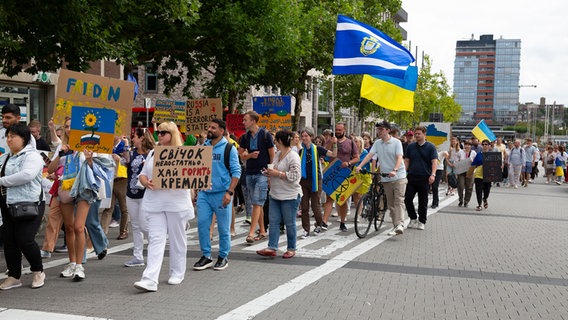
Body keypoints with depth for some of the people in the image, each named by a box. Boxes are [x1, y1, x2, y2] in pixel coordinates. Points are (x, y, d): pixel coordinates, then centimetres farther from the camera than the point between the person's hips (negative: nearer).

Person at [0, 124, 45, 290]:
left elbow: (27, 175, -25)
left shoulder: (32, 156, -8)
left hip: (28, 205, -8)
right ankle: (14, 277, 20)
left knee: (25, 240, -10)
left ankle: (38, 271, 14)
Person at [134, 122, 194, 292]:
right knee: (155, 239, -4)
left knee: (177, 238, 8)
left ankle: (177, 273, 23)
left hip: (177, 202, -3)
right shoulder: (153, 153, 16)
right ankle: (150, 280, -11)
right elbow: (142, 174, 17)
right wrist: (147, 183, -5)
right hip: (154, 203, 3)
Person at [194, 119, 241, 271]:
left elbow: (236, 172, -8)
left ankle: (223, 257, 18)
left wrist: (229, 192, -16)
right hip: (204, 193, 5)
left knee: (223, 228, 4)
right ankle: (206, 256, 14)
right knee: (202, 224, 2)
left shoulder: (229, 148, -5)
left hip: (221, 194, -4)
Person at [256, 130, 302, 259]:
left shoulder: (293, 156, -15)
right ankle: (272, 248, 5)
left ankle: (291, 249, 14)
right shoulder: (278, 154, 12)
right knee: (273, 221, 4)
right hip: (275, 194, 8)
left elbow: (295, 176, -23)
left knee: (289, 223, 2)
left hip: (289, 196, -8)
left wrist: (277, 173, -20)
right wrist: (270, 172, 5)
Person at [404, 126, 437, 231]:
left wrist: (433, 174, -20)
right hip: (412, 177, 3)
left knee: (423, 202, 4)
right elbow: (406, 161, 13)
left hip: (424, 178, -3)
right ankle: (413, 219, 15)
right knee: (407, 199, -1)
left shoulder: (430, 147, 0)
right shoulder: (411, 146, 10)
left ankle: (422, 222, 14)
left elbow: (434, 161, -7)